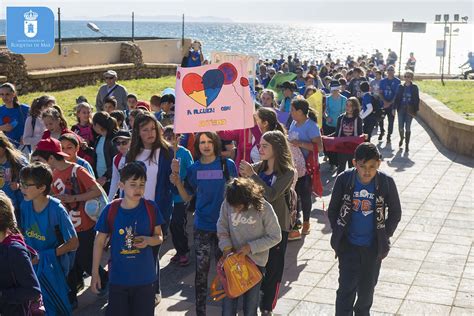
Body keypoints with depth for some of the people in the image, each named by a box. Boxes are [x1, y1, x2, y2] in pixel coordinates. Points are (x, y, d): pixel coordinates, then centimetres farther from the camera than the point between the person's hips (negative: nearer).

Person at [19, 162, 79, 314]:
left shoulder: (56, 209, -18)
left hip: (53, 263, -5)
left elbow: (73, 243, -13)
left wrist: (42, 256, -15)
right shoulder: (25, 205, -2)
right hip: (32, 260, 5)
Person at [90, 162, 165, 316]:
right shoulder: (110, 210, -9)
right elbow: (99, 242, 1)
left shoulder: (151, 208, -8)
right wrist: (95, 273, 1)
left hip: (145, 278, 0)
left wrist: (148, 240, -20)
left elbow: (159, 237, 3)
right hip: (118, 278, 0)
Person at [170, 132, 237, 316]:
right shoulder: (194, 169, 2)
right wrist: (177, 180, -9)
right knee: (201, 270, 6)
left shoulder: (227, 165, -4)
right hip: (202, 226, 1)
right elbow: (187, 197, 7)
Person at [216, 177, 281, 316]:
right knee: (228, 303, 10)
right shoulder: (227, 204, -13)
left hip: (255, 262, -2)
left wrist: (251, 247, -16)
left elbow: (275, 237, -10)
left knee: (250, 304, 10)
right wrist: (226, 246, -9)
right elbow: (222, 225, 5)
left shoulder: (264, 208, -20)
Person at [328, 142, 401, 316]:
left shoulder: (386, 182, -13)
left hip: (373, 247, 1)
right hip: (348, 245, -1)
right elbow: (332, 210, 0)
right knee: (346, 288, -2)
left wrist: (384, 236, -3)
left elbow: (395, 212, 1)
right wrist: (339, 235, -4)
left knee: (367, 288, 16)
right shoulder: (344, 179, -13)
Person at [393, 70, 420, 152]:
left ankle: (407, 145, 9)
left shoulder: (414, 87, -2)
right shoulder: (401, 87, 3)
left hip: (410, 110, -2)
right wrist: (394, 108, 0)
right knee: (400, 127, 3)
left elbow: (417, 99, 0)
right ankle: (402, 138, 34)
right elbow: (397, 98, 5)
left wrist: (415, 110, -6)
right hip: (401, 108, 2)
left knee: (408, 127, 1)